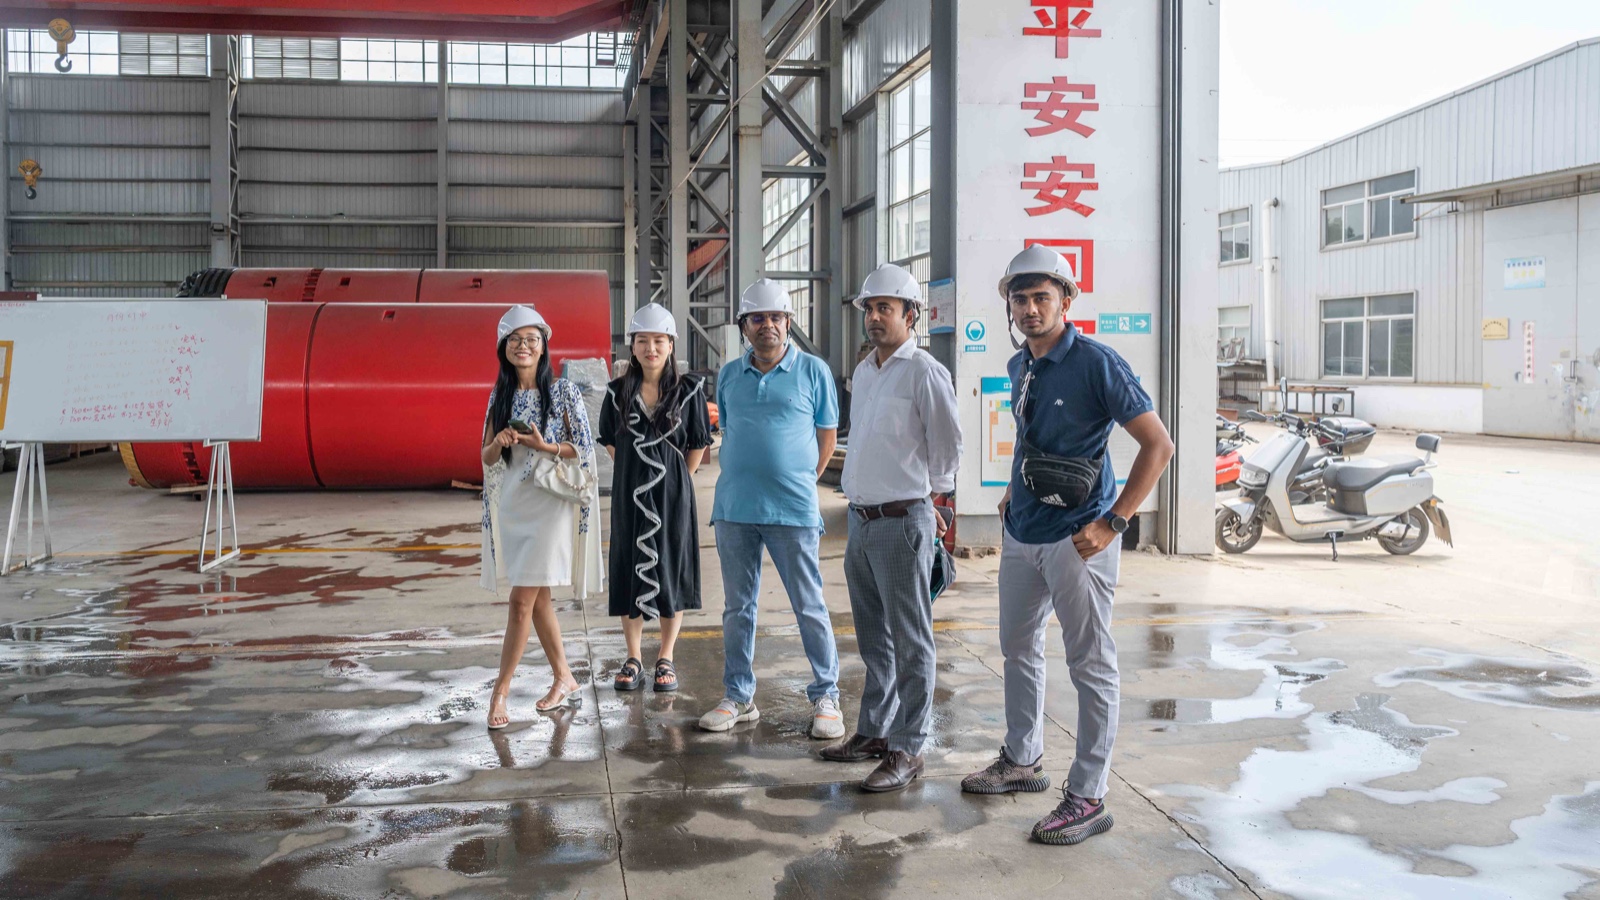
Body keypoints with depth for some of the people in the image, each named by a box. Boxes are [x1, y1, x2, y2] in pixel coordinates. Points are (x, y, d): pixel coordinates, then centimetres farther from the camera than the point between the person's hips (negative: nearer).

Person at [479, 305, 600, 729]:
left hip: (549, 502, -5)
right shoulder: (501, 395, 9)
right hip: (511, 504, 6)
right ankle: (563, 676, 26)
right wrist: (499, 443, -11)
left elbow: (585, 448, -4)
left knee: (522, 599, -8)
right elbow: (487, 457, 11)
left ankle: (500, 690, -1)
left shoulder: (563, 391, -5)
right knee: (538, 599, 12)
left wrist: (544, 446, -18)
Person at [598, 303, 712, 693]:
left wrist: (676, 481, 2)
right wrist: (637, 472, 7)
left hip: (672, 493, -2)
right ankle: (634, 658, 17)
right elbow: (610, 442, 12)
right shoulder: (618, 392, 3)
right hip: (629, 494, 2)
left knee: (671, 572, 4)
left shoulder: (689, 390, -2)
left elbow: (697, 445, 2)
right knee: (630, 571, 6)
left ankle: (666, 659, 15)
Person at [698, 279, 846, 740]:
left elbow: (827, 434, 6)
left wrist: (800, 483, 4)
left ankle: (825, 697, 12)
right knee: (737, 606, 10)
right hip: (734, 508, 4)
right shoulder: (729, 375, 12)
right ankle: (738, 697, 21)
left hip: (793, 510, -4)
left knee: (810, 607, 1)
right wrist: (741, 481, 13)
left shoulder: (813, 371, 1)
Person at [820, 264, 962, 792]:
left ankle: (907, 749, 5)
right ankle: (874, 731, 28)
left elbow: (947, 443, -7)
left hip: (902, 521, -8)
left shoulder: (924, 372, -10)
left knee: (910, 642, -1)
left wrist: (929, 496, 3)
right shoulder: (863, 372, 15)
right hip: (861, 520, 8)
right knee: (873, 639, 17)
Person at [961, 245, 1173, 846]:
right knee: (1018, 650, 19)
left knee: (1091, 666, 1)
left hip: (1075, 538, -8)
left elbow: (1158, 444, -15)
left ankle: (1088, 797, 8)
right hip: (1021, 533, 8)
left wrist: (1112, 524, -18)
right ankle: (1023, 761, 36)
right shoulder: (1019, 366, 9)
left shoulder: (1095, 363, -14)